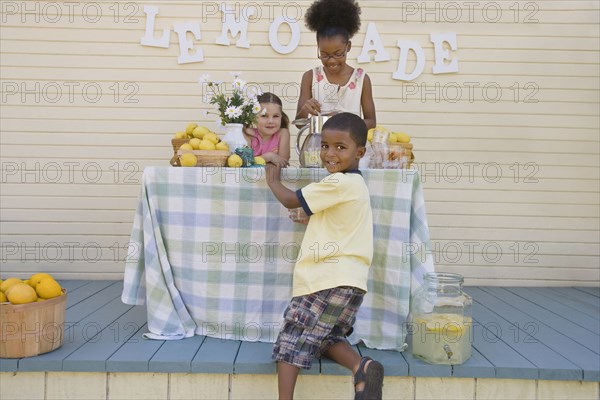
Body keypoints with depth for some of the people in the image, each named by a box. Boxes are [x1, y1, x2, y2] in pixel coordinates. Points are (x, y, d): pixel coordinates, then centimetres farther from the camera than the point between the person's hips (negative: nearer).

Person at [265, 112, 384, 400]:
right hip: (348, 279, 9)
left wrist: (273, 181, 11)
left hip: (329, 280, -9)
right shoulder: (355, 184, 17)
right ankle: (361, 367, -4)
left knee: (291, 340, -1)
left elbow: (290, 200, -6)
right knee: (328, 339, 19)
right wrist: (312, 216, 14)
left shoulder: (339, 183, -14)